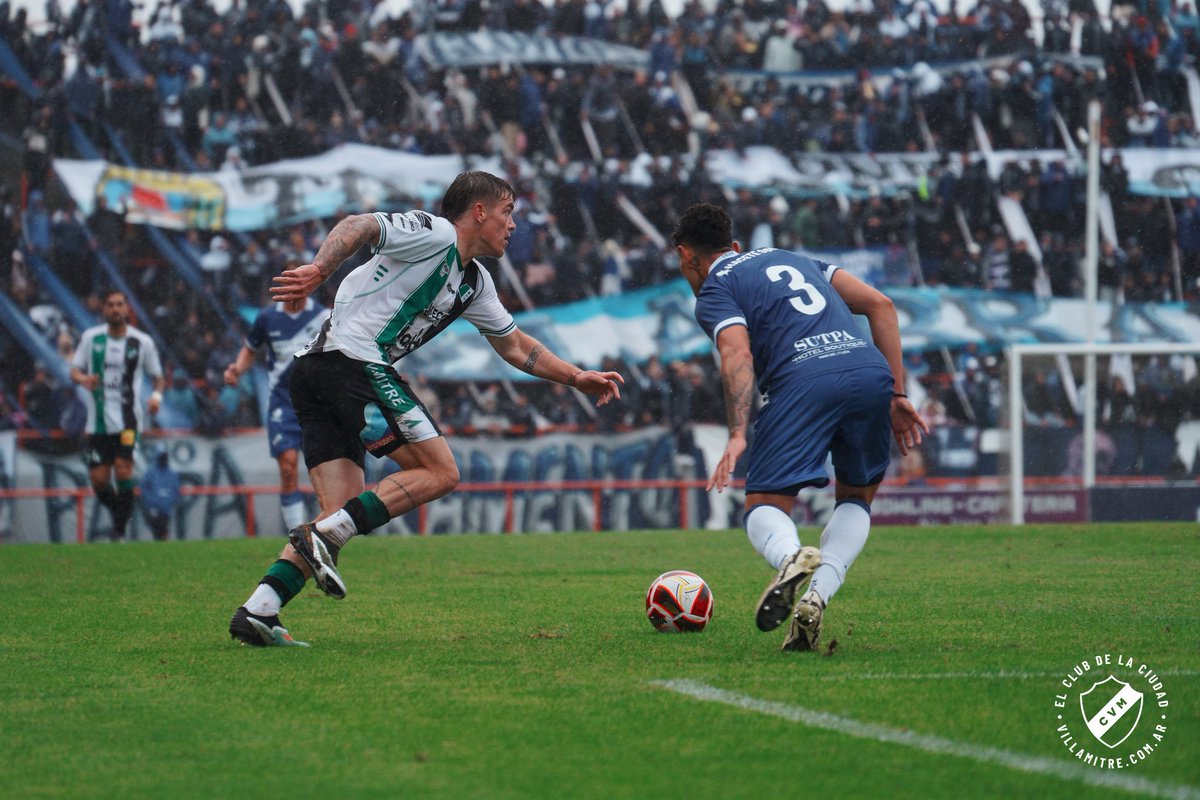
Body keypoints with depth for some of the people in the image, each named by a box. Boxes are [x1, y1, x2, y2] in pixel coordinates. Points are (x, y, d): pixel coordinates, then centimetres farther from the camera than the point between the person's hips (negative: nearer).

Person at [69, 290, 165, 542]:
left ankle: (119, 530, -6)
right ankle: (120, 514, 27)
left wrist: (157, 395, -9)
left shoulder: (142, 342, 2)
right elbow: (74, 370, 11)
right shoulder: (91, 338, 5)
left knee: (123, 469, -16)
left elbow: (157, 376, 11)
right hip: (98, 420, 2)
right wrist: (83, 379, -13)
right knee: (98, 479, -2)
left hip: (127, 419, -2)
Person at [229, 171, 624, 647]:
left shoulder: (475, 283, 25)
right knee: (439, 472, -8)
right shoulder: (433, 234, -3)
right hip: (353, 361, -10)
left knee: (343, 512, 2)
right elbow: (358, 227, -17)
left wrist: (578, 378, 33)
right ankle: (324, 536, -19)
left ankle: (257, 611, -9)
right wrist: (319, 269, -33)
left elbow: (515, 345, 37)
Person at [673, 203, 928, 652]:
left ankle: (790, 557, -31)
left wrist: (738, 435, -16)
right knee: (857, 499, 24)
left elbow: (737, 353, -6)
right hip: (872, 370, 5)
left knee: (764, 508, 5)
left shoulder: (713, 291, 16)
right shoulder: (791, 259, 34)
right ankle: (817, 598, 0)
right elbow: (880, 304, 24)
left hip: (803, 379, -5)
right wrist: (897, 394, 22)